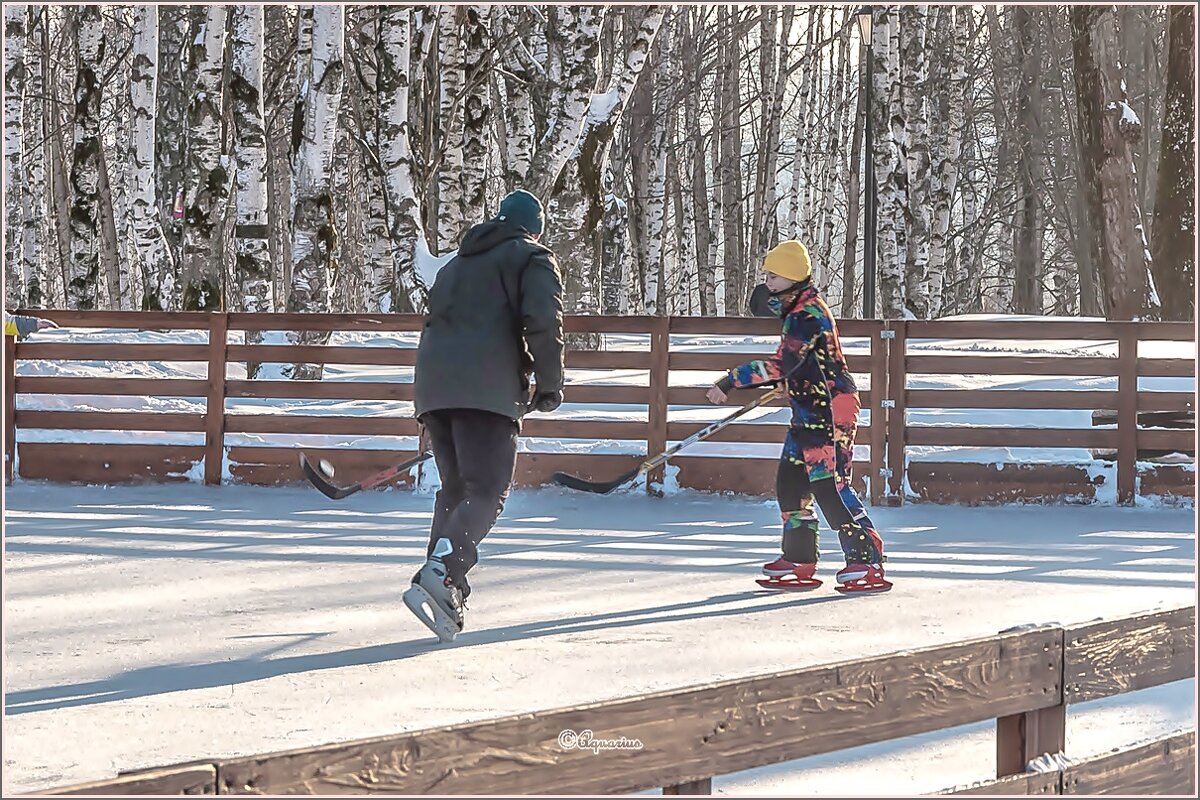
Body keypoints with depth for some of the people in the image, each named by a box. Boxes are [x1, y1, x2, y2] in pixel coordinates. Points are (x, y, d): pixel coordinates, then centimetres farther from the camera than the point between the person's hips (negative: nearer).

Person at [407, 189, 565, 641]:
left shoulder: (457, 264, 30)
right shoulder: (534, 260, 9)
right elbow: (543, 322, -7)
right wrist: (549, 386, 0)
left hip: (433, 386, 7)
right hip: (486, 389, -7)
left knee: (455, 489, 15)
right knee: (487, 491, -10)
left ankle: (445, 598, 5)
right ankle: (440, 574, -32)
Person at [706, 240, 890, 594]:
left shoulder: (807, 315, -19)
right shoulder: (797, 309, 14)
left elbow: (782, 365, -29)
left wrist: (732, 380, -29)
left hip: (829, 411, -11)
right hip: (809, 412, 11)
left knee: (829, 486, -13)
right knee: (790, 482, 11)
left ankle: (866, 563, -11)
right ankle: (799, 562, 19)